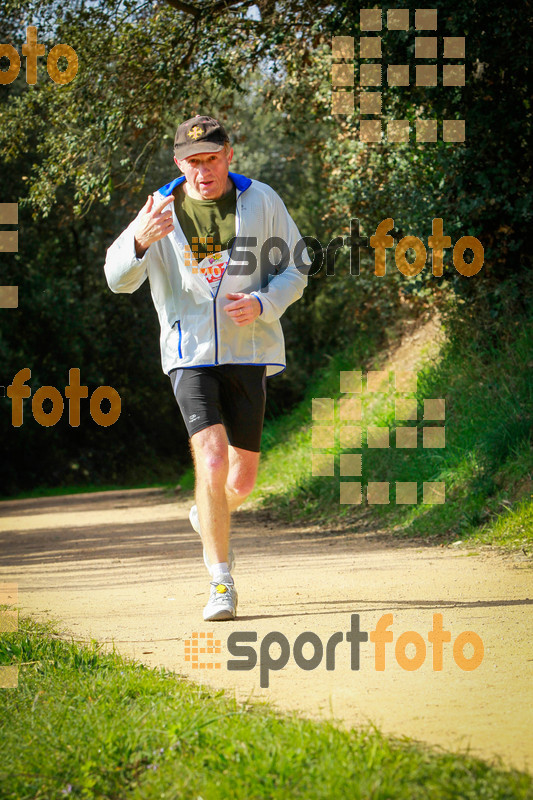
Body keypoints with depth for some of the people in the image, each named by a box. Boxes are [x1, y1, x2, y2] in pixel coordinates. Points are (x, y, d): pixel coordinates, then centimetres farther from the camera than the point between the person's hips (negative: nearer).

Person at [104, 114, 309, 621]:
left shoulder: (262, 202, 0)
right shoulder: (162, 209, -1)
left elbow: (295, 269, 8)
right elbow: (119, 279, -7)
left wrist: (263, 303, -13)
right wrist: (139, 240, -29)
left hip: (248, 351, 1)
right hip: (191, 353, -1)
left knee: (242, 479, 5)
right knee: (212, 460, -19)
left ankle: (209, 518, 42)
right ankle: (221, 581, -7)